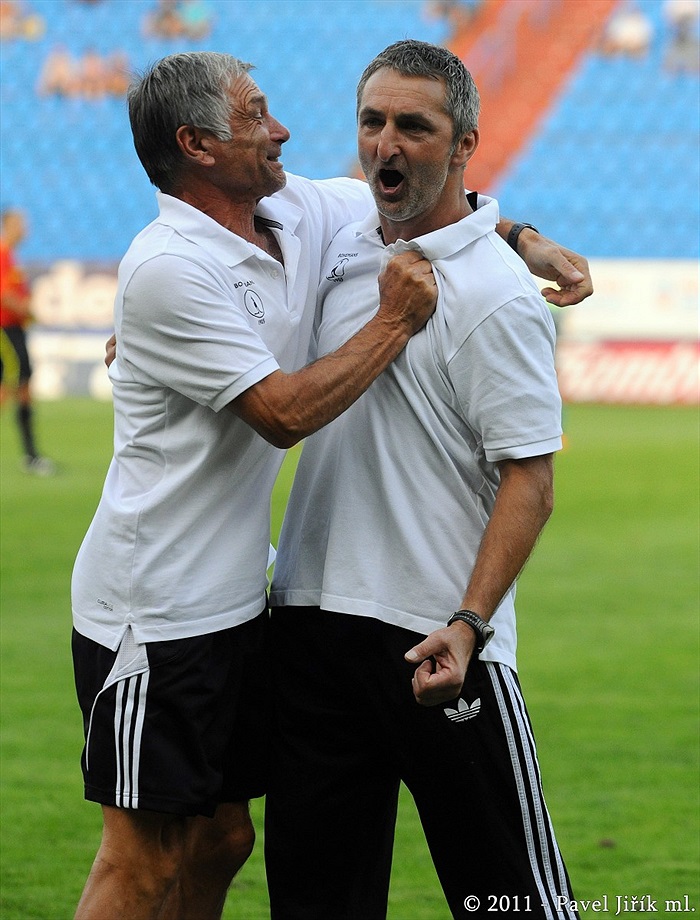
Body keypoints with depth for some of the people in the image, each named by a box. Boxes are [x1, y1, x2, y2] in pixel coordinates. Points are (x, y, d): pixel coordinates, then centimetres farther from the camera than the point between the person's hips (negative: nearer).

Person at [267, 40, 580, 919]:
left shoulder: (496, 295, -13)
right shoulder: (343, 250, 10)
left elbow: (529, 481, -15)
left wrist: (468, 625, -25)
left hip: (436, 638, -7)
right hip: (310, 616, 7)